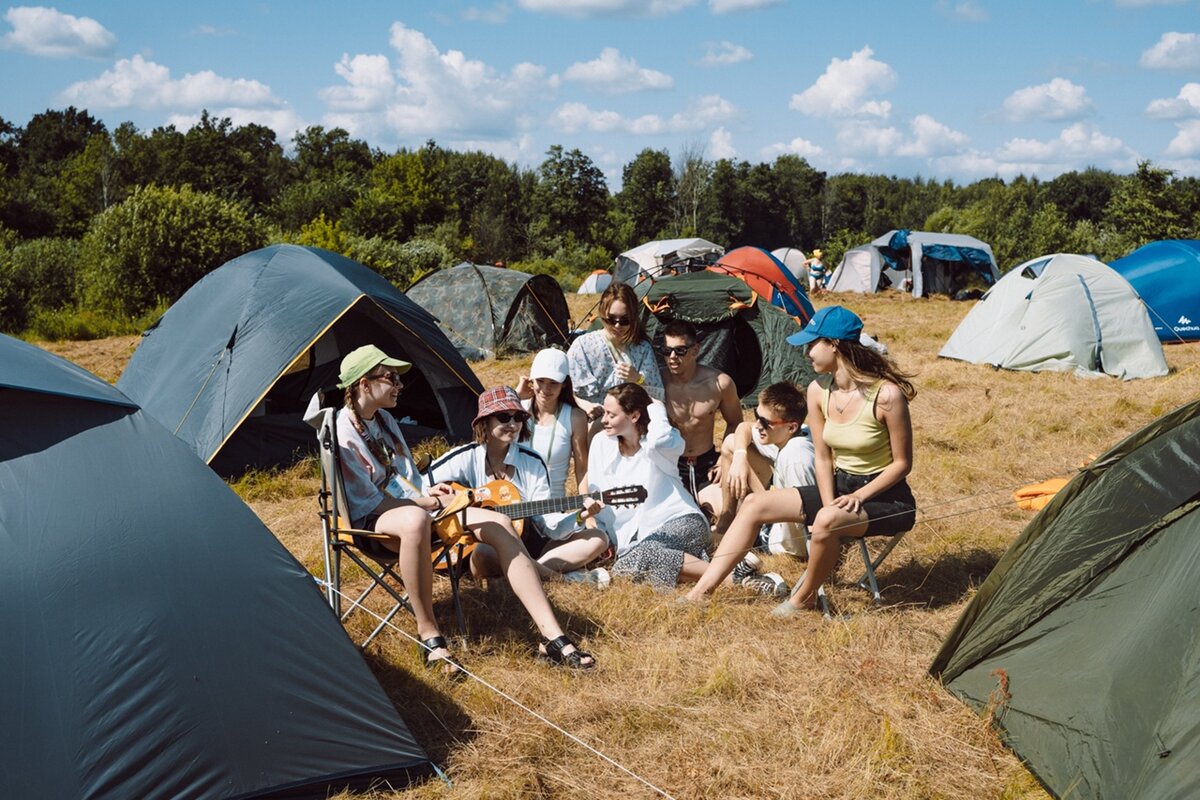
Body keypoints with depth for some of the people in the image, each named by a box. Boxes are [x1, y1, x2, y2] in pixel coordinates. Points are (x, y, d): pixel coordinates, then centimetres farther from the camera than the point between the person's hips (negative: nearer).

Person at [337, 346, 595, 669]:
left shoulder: (383, 419, 13)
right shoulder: (343, 432, -14)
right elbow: (368, 501, -16)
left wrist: (427, 491, 0)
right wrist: (428, 503, -11)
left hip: (414, 505, 8)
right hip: (372, 521, -8)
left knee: (500, 525, -12)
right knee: (415, 520, -45)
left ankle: (552, 637, -17)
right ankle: (428, 634, -29)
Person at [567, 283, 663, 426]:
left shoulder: (643, 349, 9)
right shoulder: (583, 345, 4)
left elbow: (658, 397, 5)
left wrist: (638, 380, -12)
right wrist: (584, 404, -14)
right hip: (590, 423, -3)